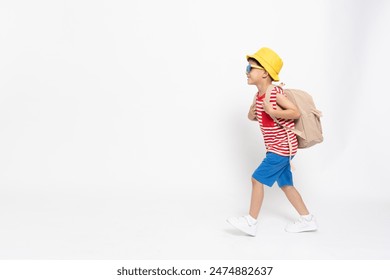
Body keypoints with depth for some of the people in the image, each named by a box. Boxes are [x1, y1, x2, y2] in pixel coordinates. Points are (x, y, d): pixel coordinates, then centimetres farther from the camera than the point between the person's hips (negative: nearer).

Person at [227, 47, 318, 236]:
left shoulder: (275, 93, -18)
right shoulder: (258, 96, 8)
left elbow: (296, 113, -19)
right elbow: (252, 116, 17)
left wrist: (275, 113, -30)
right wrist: (253, 113, -4)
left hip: (282, 147, -9)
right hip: (278, 148, 9)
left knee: (257, 178, -8)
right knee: (285, 184, 14)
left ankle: (251, 222, 1)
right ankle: (307, 220, 25)